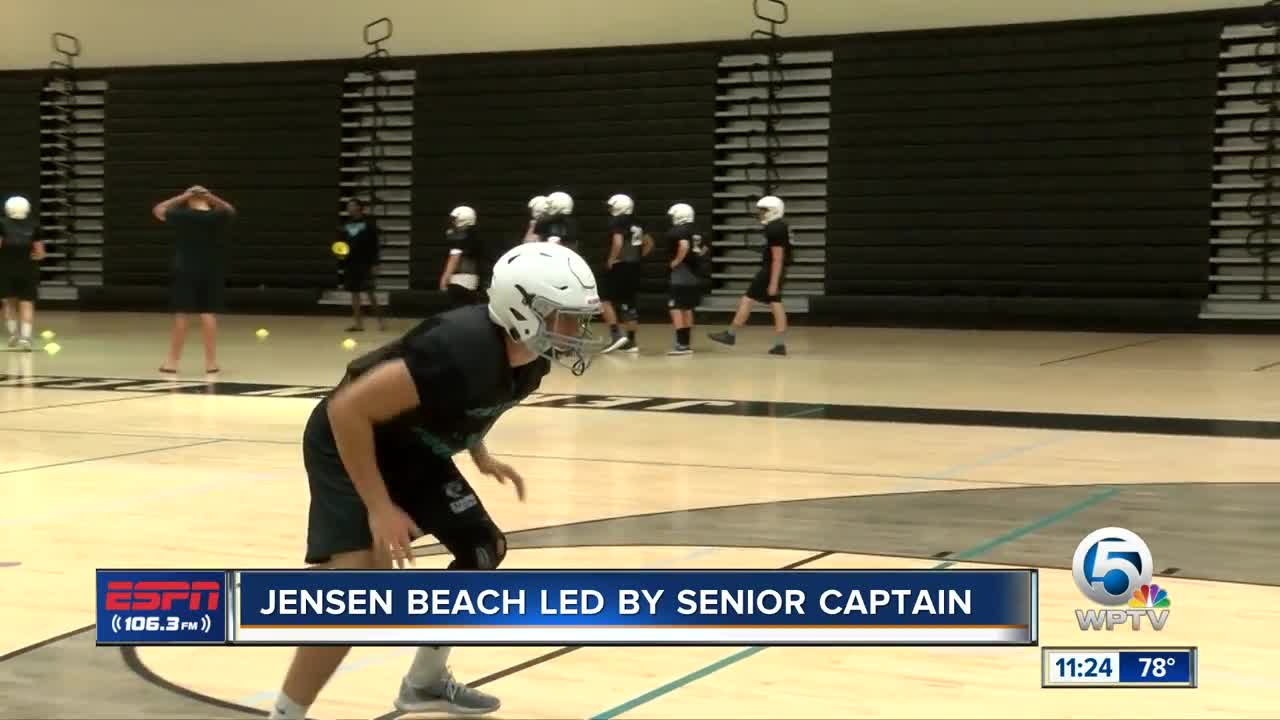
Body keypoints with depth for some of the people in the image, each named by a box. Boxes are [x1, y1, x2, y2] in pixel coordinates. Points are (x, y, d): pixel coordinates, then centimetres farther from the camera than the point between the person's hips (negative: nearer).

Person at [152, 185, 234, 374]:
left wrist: (182, 197, 3)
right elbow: (230, 209, 21)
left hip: (185, 271, -1)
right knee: (208, 314, 1)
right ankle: (211, 361, 2)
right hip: (211, 272, 1)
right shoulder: (218, 217, -3)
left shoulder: (182, 216, -7)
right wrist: (211, 198, 6)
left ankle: (172, 361, 4)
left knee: (180, 315, 1)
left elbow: (158, 210, 9)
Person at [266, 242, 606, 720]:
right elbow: (347, 410, -34)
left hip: (412, 449, 9)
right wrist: (380, 508, -31)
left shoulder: (530, 362, -9)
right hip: (351, 446, -9)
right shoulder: (463, 349, -36)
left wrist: (480, 455, 7)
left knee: (484, 549, 14)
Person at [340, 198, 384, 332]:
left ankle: (380, 320, 7)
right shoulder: (346, 224, 9)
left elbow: (375, 245, -7)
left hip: (365, 263, -6)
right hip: (350, 263, 6)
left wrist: (374, 264, -11)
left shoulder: (368, 223, -6)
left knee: (370, 293, -6)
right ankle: (358, 323, 12)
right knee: (354, 293, 7)